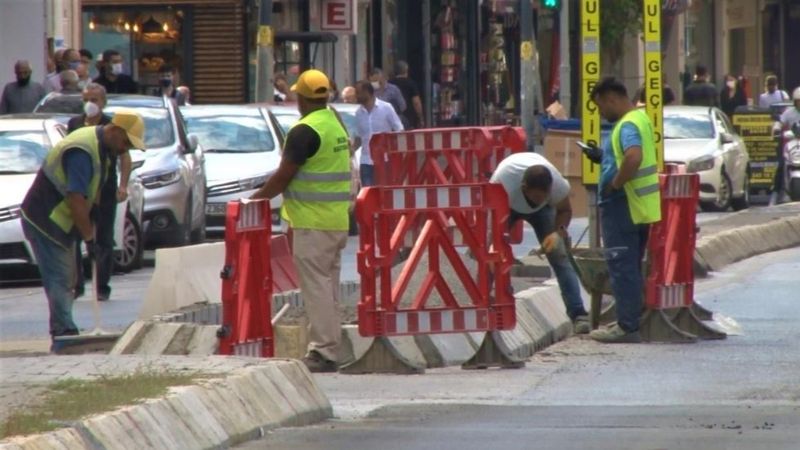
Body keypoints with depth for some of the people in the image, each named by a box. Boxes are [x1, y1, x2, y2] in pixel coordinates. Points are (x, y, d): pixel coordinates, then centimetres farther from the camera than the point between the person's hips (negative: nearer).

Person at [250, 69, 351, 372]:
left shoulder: (305, 132, -15)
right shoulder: (337, 125, 14)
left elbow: (283, 177, -15)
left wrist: (256, 198, -1)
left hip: (313, 222, -9)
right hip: (337, 220, 9)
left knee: (316, 285, -8)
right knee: (329, 285, 13)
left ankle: (322, 352, -10)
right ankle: (329, 350, 15)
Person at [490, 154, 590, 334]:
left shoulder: (558, 184, -36)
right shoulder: (501, 184, -45)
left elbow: (565, 211, -13)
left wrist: (558, 232, -31)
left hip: (541, 210, 1)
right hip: (504, 205, -1)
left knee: (559, 256, -14)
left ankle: (578, 315, -16)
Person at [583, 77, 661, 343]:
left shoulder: (628, 125, -18)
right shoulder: (641, 118, 14)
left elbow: (633, 158, -35)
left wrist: (614, 184, -23)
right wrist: (603, 157, 15)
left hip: (623, 206, -10)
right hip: (641, 208, 10)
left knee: (622, 267, -6)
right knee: (632, 268, 17)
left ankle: (627, 327, -5)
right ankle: (631, 320, 24)